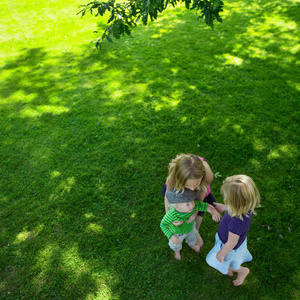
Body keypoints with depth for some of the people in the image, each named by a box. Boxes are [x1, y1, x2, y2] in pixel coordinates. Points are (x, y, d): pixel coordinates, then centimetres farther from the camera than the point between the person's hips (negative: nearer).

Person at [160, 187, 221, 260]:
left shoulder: (195, 205, -40)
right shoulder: (172, 214, -46)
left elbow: (207, 207, -29)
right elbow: (163, 224, -32)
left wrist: (214, 213, -48)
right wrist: (171, 236, -42)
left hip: (190, 227, 3)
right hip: (177, 232, -3)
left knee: (193, 237, 36)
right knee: (176, 244, 30)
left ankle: (191, 245, 72)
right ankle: (177, 250, 68)